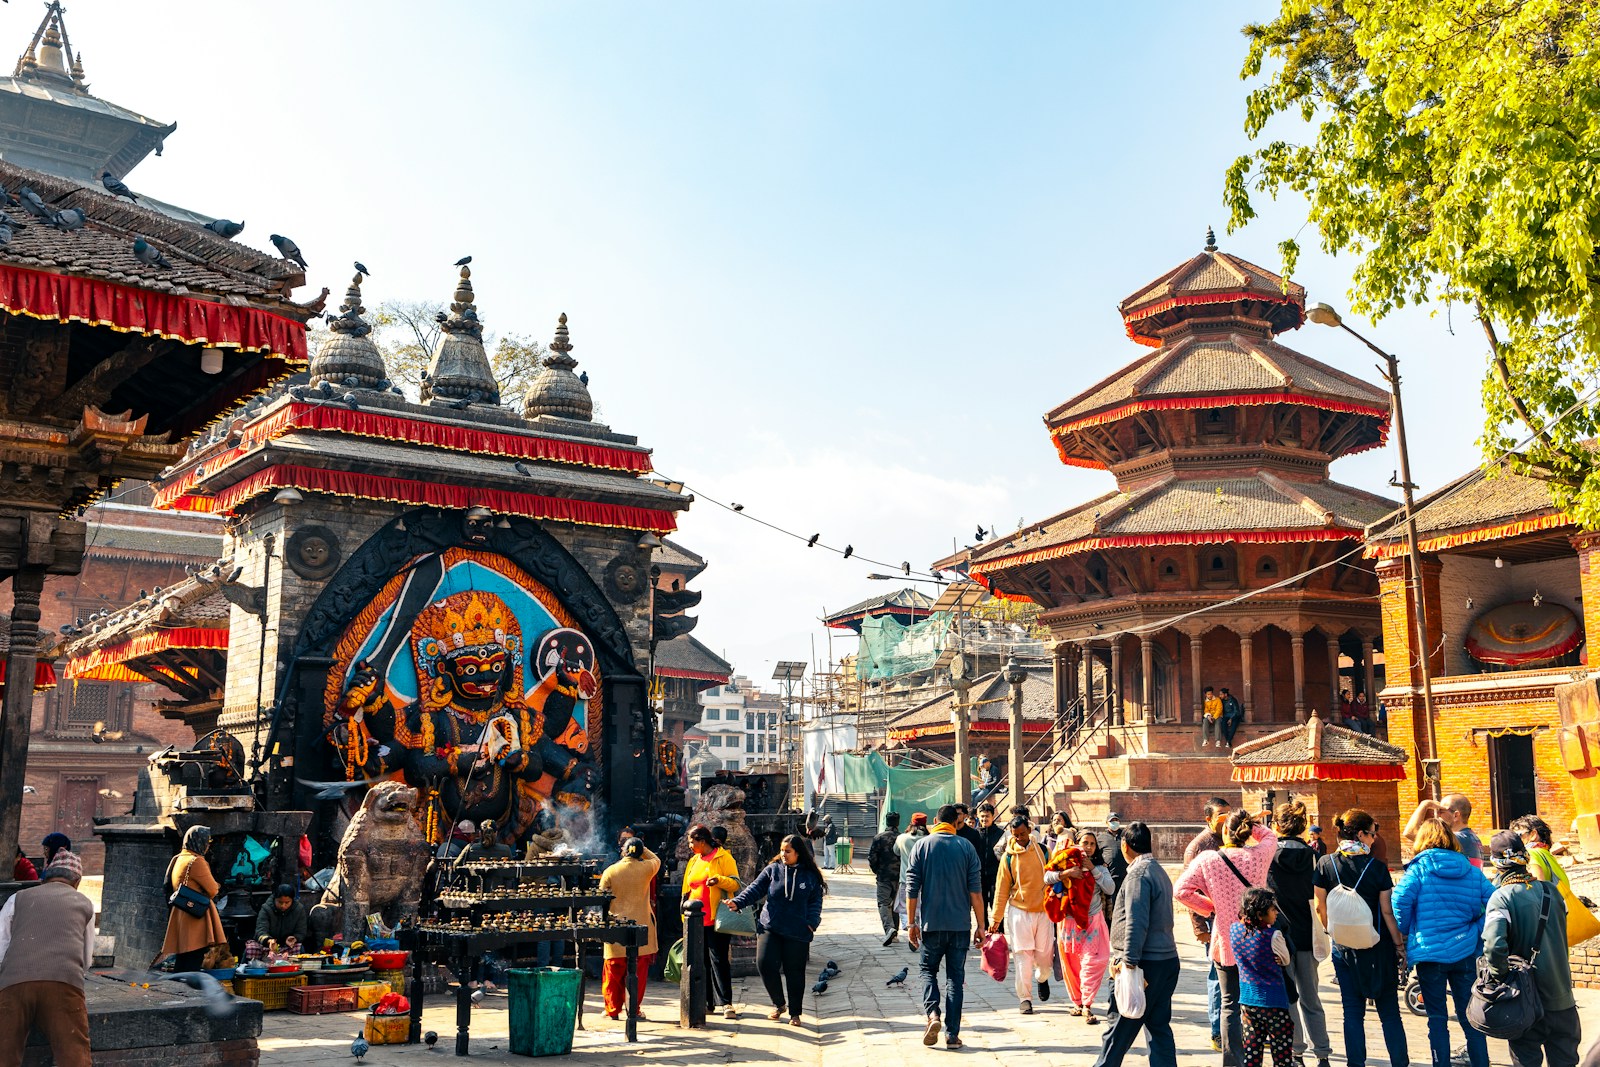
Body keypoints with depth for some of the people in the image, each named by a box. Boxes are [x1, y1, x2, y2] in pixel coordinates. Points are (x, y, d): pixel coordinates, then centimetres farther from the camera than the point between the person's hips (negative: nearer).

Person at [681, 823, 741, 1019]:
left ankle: (726, 1003, -6)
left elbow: (735, 884, -7)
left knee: (718, 960, -8)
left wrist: (719, 880, -25)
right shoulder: (694, 861, 16)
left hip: (717, 920, -7)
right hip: (697, 920, 7)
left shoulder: (723, 858, -4)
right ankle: (708, 1002, 16)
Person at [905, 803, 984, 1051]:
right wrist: (981, 925, 5)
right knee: (955, 976, 8)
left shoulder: (922, 846, -1)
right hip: (960, 924, 1)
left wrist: (911, 922, 5)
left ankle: (933, 1014, -7)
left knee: (928, 968, 16)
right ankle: (952, 1034, 6)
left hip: (931, 922, -1)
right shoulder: (966, 847, 1)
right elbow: (976, 890, -1)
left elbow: (912, 888, -2)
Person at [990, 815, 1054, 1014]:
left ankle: (1042, 978, 38)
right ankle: (1025, 998, 5)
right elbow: (1002, 889, 2)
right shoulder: (1008, 857, -2)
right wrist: (996, 918, 3)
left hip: (1044, 910, 1)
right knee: (1022, 956, -6)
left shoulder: (1043, 851, 2)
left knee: (1044, 954, 5)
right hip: (1019, 911, -1)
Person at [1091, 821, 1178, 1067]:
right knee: (1159, 1026, 11)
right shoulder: (1159, 872, 15)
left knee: (1119, 1026, 1)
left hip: (1146, 962, -9)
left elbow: (1136, 922, -21)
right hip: (1167, 960, 9)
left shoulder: (1138, 874, -14)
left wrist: (1128, 961, -21)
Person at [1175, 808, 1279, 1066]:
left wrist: (1209, 907, 0)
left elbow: (1180, 889, -11)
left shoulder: (1207, 859, -8)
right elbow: (1270, 835, 17)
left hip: (1225, 940, -1)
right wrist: (1249, 824, 13)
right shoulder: (1259, 856, -5)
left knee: (1231, 1004, 7)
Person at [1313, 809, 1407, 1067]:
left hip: (1344, 948, 2)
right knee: (1389, 1013, 9)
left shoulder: (1326, 864, -5)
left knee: (1353, 1013, 8)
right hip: (1379, 948, -2)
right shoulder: (1376, 867, -11)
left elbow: (1320, 907, -1)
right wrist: (1399, 942, 1)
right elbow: (1387, 911, -10)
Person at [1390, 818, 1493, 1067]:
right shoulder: (1470, 871, 3)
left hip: (1429, 953, -3)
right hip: (1465, 952, 3)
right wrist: (1478, 933, 8)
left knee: (1437, 1018, 7)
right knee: (1470, 1016, 13)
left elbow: (1399, 902, -18)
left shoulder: (1419, 869, -8)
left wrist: (1406, 934, -1)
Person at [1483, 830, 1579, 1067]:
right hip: (1561, 995, 4)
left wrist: (1502, 976, -18)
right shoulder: (1550, 890, -1)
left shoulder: (1501, 898, -19)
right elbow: (1562, 936, 12)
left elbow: (1494, 945, -31)